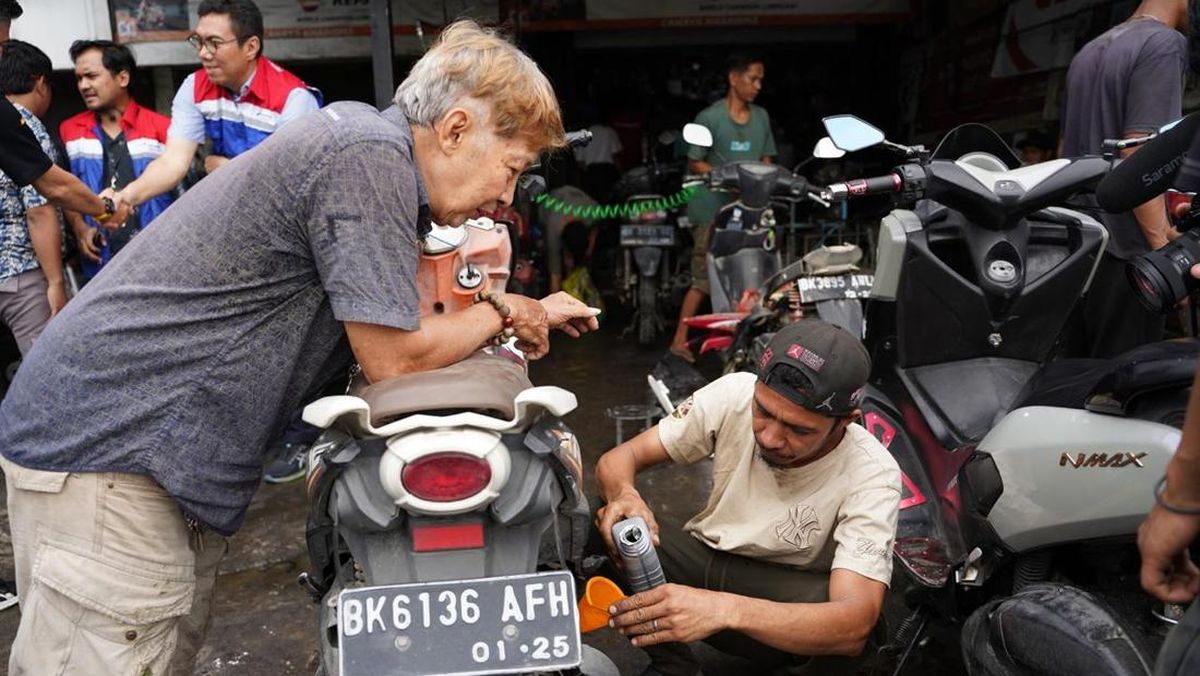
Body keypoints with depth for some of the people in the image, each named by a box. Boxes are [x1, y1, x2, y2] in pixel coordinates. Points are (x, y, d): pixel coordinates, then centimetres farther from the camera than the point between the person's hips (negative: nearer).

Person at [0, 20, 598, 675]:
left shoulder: (360, 135, 12)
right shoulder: (370, 158, -19)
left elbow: (390, 318, 16)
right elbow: (393, 358, -18)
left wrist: (522, 314, 10)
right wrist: (501, 313, -2)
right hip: (106, 442, -10)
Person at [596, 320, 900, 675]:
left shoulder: (870, 474, -26)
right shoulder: (735, 393, -19)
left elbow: (855, 624, -37)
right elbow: (619, 458, -13)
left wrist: (725, 609, -54)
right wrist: (624, 495, -39)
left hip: (782, 597, -2)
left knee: (836, 610, -37)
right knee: (602, 524, -24)